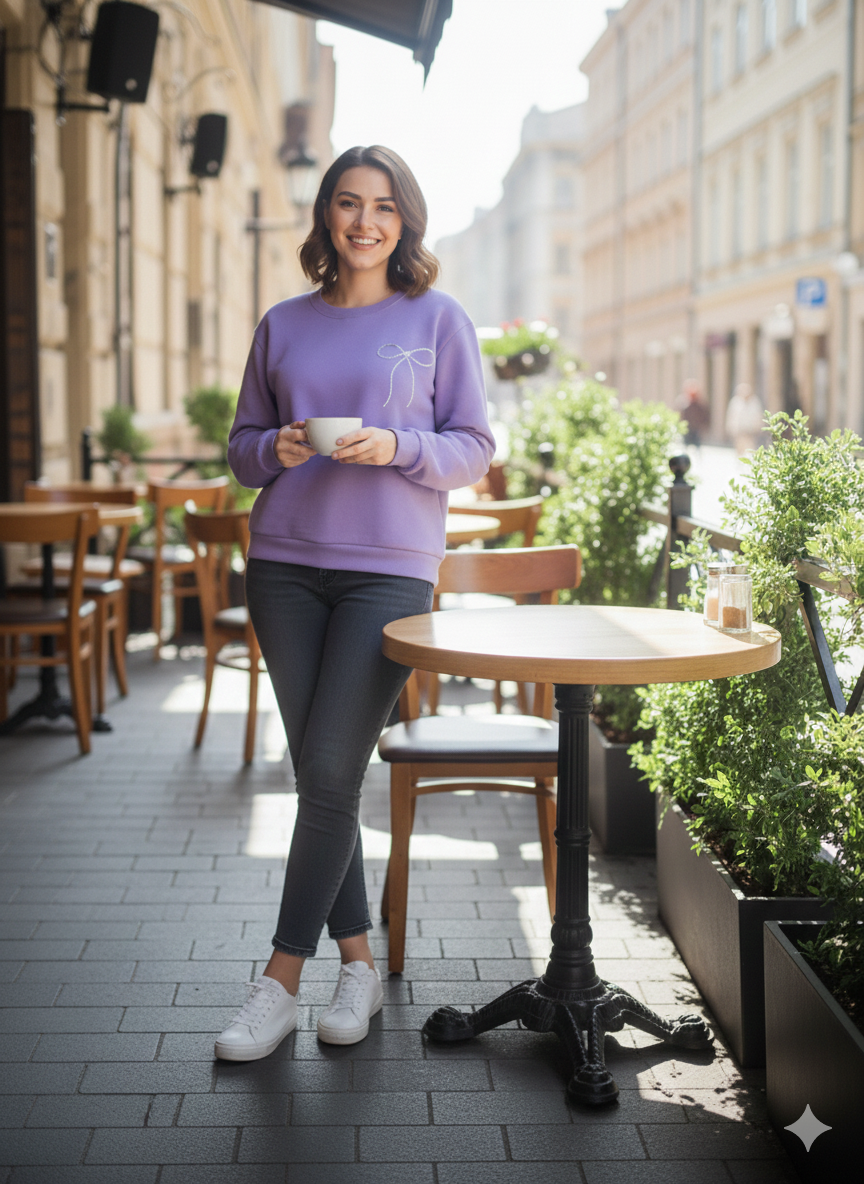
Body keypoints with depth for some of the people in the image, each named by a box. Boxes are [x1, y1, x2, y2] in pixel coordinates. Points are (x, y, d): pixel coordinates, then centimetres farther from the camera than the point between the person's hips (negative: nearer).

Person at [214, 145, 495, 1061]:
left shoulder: (438, 319, 4)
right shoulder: (283, 325, 12)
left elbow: (474, 449, 3)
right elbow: (241, 445, 16)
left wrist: (395, 446, -15)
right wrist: (276, 448, -7)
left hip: (390, 568, -3)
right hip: (284, 564, 4)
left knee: (332, 773, -8)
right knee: (316, 773, 4)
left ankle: (280, 982, 2)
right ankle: (357, 961, 17)